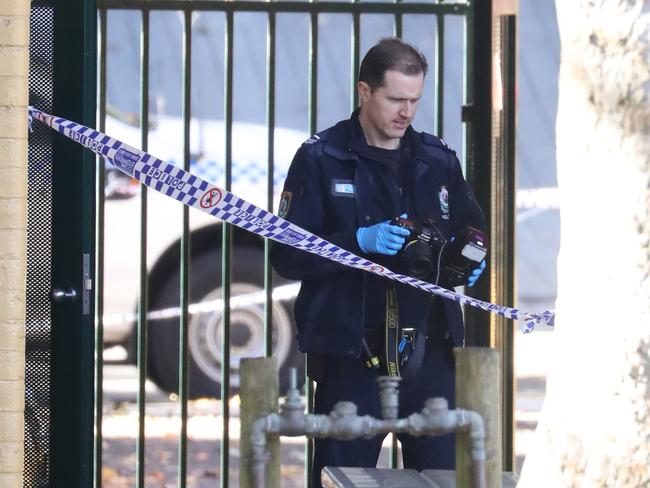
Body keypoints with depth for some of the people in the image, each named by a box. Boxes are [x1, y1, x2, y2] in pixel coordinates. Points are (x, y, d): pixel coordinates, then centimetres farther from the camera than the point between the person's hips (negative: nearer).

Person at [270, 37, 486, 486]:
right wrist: (360, 241, -20)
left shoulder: (438, 159, 11)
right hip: (351, 355, -3)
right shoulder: (321, 159, -1)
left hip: (430, 352, 3)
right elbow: (287, 257, -6)